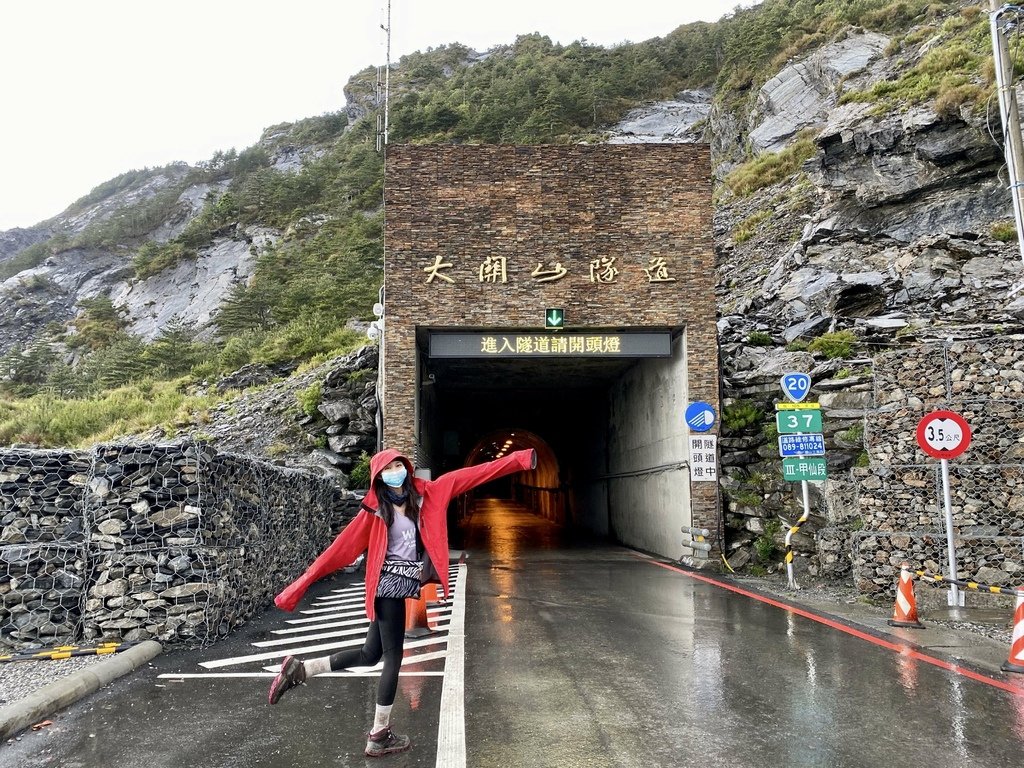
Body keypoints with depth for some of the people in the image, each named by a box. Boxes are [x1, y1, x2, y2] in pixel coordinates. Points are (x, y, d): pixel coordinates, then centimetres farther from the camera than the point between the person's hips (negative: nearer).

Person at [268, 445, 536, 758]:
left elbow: (470, 475, -2)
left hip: (401, 584, 6)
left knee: (370, 654, 11)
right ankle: (379, 736, 16)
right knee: (392, 657, 2)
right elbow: (343, 546, -7)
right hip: (390, 584, -6)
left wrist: (517, 460, -4)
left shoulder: (425, 494, 3)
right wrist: (301, 585, -9)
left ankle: (299, 669, 19)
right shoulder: (375, 509, -7)